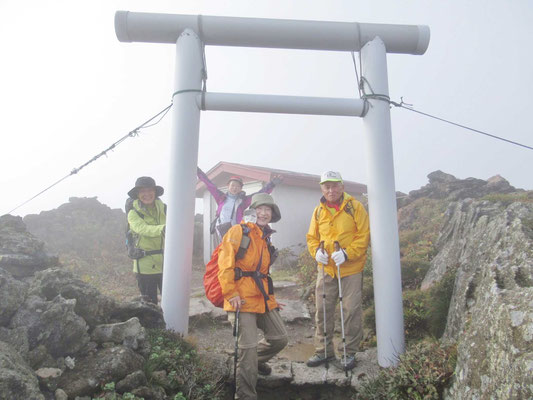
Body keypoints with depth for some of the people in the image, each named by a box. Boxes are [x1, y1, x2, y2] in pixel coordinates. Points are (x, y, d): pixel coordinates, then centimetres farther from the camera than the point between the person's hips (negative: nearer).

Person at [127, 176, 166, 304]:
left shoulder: (164, 209, 5)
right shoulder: (133, 214, -2)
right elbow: (143, 229, -23)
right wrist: (163, 229, -41)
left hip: (166, 265, 2)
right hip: (146, 266, -2)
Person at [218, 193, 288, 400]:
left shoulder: (266, 239, 19)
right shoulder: (239, 231, -6)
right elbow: (225, 264, -14)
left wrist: (271, 298, 22)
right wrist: (231, 294, -18)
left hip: (262, 297, 8)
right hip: (241, 298, -8)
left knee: (280, 338, 10)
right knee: (249, 347, -9)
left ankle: (255, 360, 39)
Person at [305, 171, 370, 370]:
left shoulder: (355, 207, -5)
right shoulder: (319, 210, 7)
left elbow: (363, 235, -9)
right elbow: (312, 237, 12)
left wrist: (346, 253, -20)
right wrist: (316, 251, -8)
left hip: (351, 268, -4)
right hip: (326, 268, 4)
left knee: (351, 311, 3)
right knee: (323, 310, 9)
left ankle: (349, 352, 20)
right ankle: (324, 350, 24)